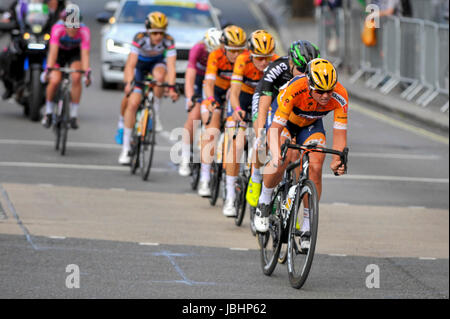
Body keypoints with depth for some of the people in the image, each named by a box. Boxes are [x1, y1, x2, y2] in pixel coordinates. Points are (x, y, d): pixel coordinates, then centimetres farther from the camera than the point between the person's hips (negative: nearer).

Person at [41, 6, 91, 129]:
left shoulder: (84, 31, -31)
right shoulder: (58, 29, -33)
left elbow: (85, 54, -33)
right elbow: (53, 51, -36)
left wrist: (87, 73, -42)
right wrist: (48, 69, -45)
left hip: (75, 53, 1)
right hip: (60, 52, 0)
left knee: (76, 78, -24)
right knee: (54, 81, -20)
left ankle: (74, 115, -10)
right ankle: (48, 112, 5)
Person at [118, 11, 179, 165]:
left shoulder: (168, 41, -29)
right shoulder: (140, 39, -32)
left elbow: (171, 67, -34)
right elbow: (131, 64, -38)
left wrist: (171, 87, -49)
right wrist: (129, 83, -54)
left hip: (157, 63, 1)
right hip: (140, 64, -1)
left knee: (159, 75, -37)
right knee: (132, 103, -13)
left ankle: (156, 111, -13)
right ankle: (126, 148, -5)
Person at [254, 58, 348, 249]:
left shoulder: (340, 97, -32)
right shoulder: (294, 90, -40)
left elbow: (339, 133, -27)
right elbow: (275, 128, -39)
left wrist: (337, 160, -45)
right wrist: (277, 154, -56)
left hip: (311, 124, 3)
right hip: (284, 120, -3)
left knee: (315, 167, -17)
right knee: (282, 162, -28)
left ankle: (307, 227, -5)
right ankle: (264, 202, 1)